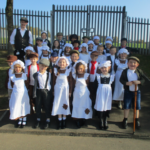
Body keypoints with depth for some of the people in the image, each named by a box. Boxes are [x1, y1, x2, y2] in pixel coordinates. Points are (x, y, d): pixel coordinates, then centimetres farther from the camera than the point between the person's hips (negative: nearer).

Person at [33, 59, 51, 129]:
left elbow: (50, 82, 4)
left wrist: (49, 89, -3)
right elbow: (35, 84, 3)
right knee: (38, 106, 10)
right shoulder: (36, 75, -1)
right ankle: (38, 120, 27)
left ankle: (48, 121, 20)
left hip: (46, 91, -1)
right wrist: (34, 93, 0)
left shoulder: (48, 74, -2)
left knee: (47, 106, 6)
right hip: (38, 91, 1)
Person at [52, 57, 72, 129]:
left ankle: (64, 121, 21)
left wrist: (70, 91, -3)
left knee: (65, 104, 7)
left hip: (65, 89, -1)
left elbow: (70, 82, -2)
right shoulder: (56, 71, -1)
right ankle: (59, 120, 16)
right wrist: (53, 90, 2)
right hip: (58, 89, 1)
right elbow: (54, 81, 3)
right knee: (58, 104, 4)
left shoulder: (68, 71, -6)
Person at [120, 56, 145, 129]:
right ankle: (125, 119, 25)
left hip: (137, 91, 1)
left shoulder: (139, 71, -4)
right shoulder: (125, 71, -6)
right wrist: (126, 83, -25)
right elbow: (121, 79, -8)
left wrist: (139, 82, -23)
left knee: (137, 106, 10)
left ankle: (137, 120, 28)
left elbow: (143, 79, -3)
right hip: (128, 91, -1)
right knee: (126, 106, 9)